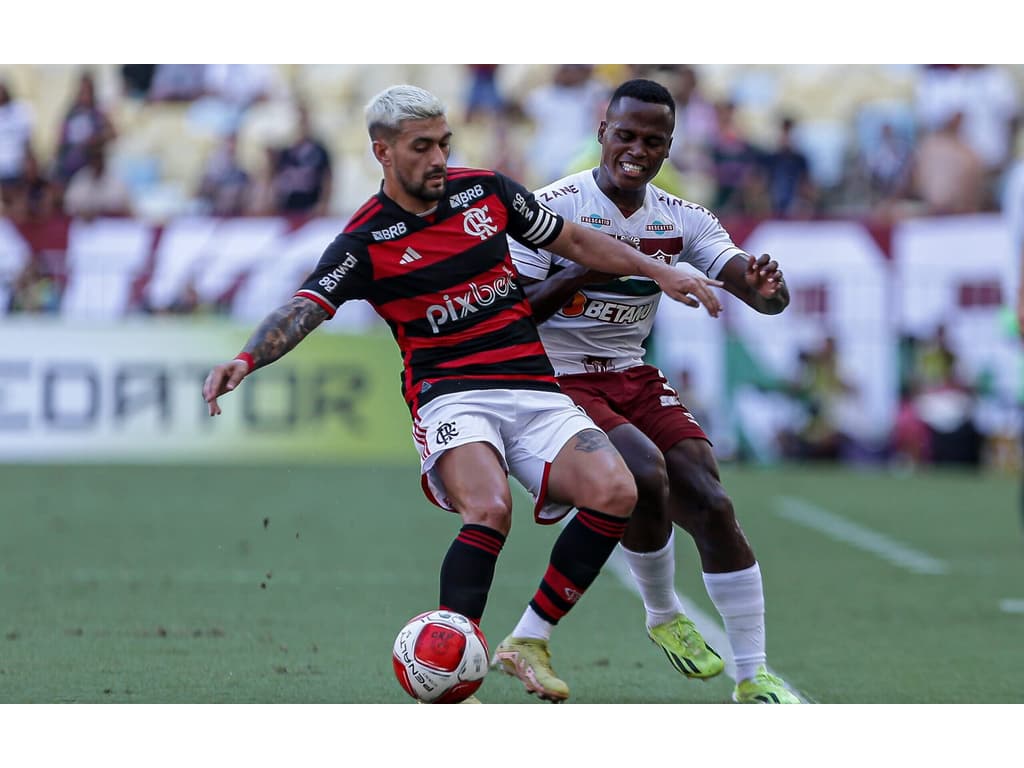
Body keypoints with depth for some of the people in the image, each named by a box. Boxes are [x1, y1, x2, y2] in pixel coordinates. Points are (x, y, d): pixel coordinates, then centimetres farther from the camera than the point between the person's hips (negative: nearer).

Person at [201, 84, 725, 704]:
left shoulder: (486, 190, 9)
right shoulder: (367, 242, -3)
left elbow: (574, 241, 22)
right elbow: (302, 309, -15)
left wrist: (658, 270, 18)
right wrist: (246, 359, -34)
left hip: (535, 390, 5)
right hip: (449, 396, -4)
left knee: (614, 493, -21)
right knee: (489, 509, -35)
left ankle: (530, 641, -4)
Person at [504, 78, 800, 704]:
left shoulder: (682, 220, 3)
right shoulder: (552, 207, -11)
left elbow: (768, 299, -4)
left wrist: (767, 289, -29)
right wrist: (581, 273, -29)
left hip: (632, 377, 5)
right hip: (558, 378, -5)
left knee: (712, 506, -11)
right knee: (647, 475, -30)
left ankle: (753, 676, -3)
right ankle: (664, 616, -2)